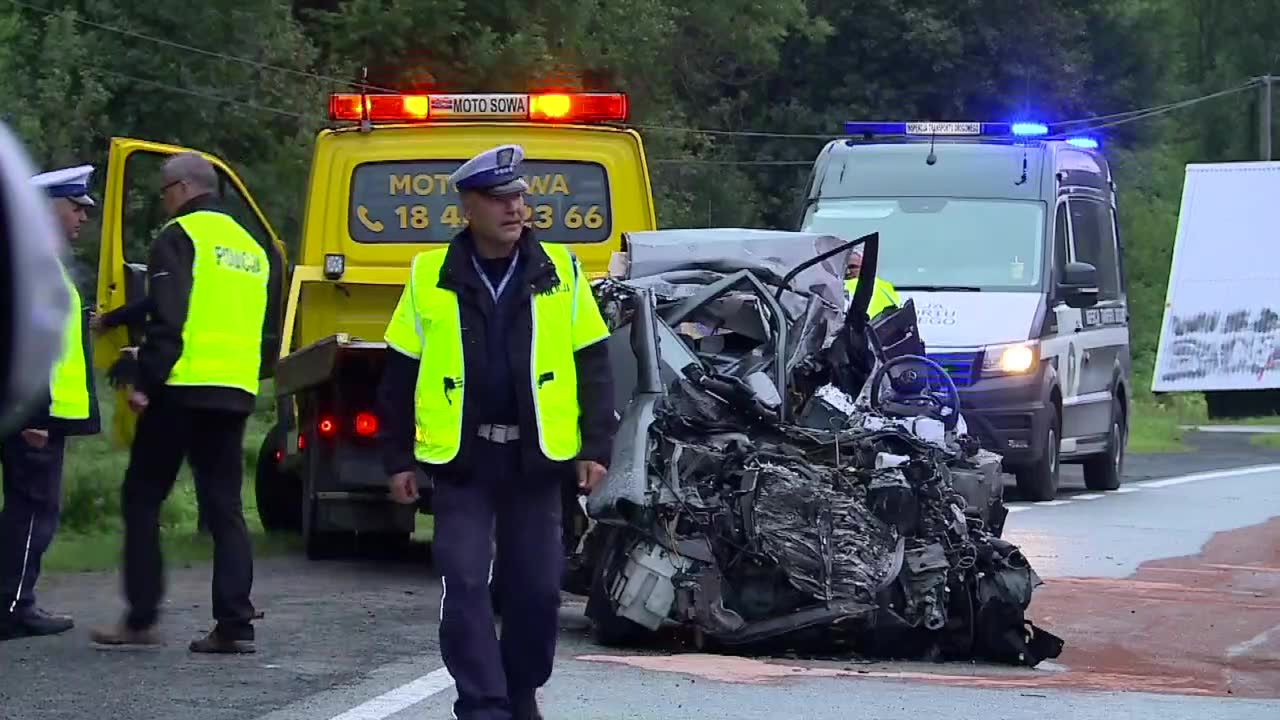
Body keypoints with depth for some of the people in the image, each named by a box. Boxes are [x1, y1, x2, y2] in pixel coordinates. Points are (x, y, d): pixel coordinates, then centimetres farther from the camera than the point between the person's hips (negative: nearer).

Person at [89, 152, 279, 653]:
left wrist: (145, 382, -14)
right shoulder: (252, 248, 20)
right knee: (224, 507, 7)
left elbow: (168, 319, -15)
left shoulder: (181, 237, -5)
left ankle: (140, 619, 1)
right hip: (235, 392, 7)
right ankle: (234, 624, -2)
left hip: (182, 387, -7)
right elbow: (266, 332, 23)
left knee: (143, 499, 3)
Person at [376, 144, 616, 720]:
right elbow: (400, 376, 6)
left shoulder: (561, 272, 3)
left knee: (537, 588, 6)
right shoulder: (430, 278, 1)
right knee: (464, 582, -8)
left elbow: (592, 366, 6)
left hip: (536, 458, 1)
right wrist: (398, 458, 3)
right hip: (459, 458, -1)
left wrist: (595, 448, -1)